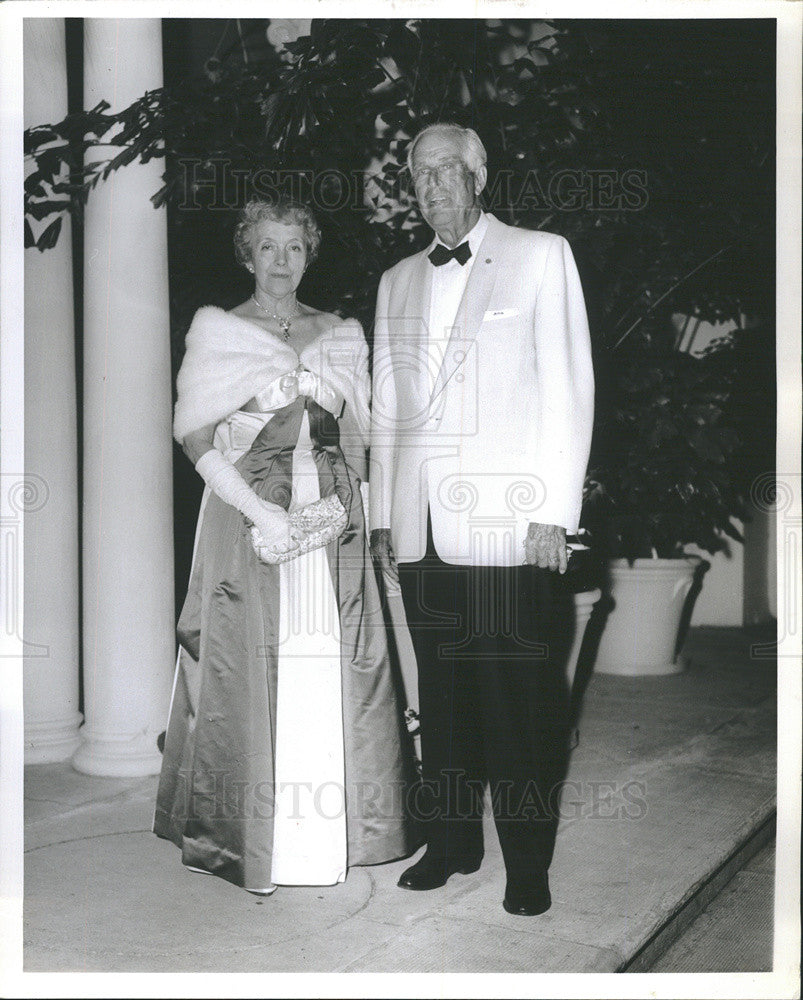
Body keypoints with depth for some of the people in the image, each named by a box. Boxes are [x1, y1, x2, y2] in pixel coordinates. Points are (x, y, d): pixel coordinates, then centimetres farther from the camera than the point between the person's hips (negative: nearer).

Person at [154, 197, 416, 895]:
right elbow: (198, 437, -5)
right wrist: (260, 512, -16)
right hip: (247, 516, -3)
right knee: (249, 669, -3)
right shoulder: (216, 330, 5)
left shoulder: (340, 335, 14)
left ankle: (334, 830, 14)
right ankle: (240, 837, 10)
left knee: (333, 669, 2)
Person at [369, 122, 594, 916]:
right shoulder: (397, 281, 18)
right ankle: (451, 842, 21)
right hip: (421, 523, 4)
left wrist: (554, 511, -8)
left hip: (505, 520, -4)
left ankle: (527, 862, 10)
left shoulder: (540, 256, 5)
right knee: (441, 691, 8)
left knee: (517, 695, -3)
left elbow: (567, 389, 0)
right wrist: (382, 515, 12)